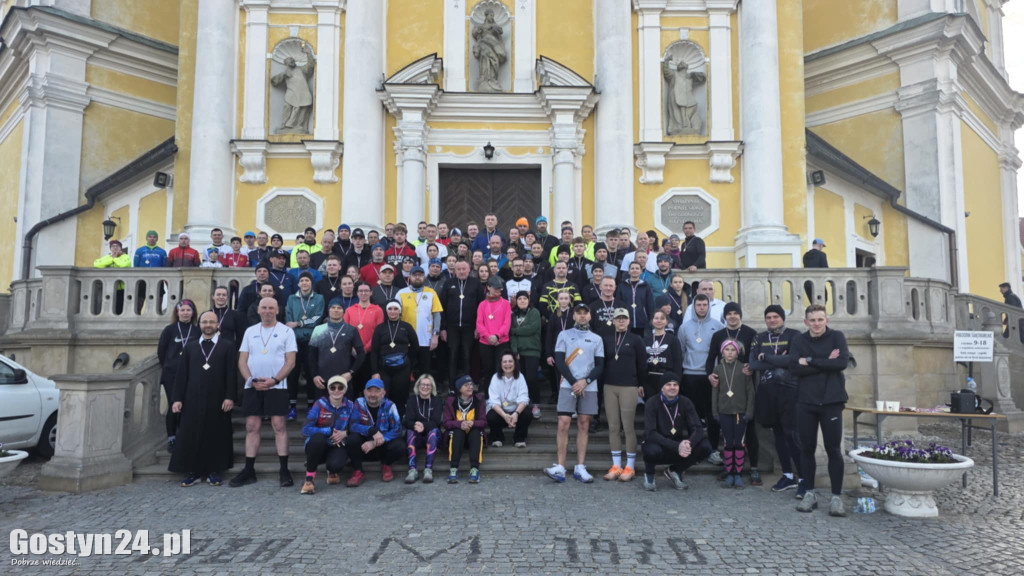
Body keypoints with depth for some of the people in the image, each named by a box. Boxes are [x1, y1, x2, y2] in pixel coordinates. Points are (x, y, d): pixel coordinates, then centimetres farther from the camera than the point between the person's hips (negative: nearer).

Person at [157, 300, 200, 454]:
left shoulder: (197, 331, 5)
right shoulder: (169, 330, 2)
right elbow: (161, 351, 7)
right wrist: (168, 367, 10)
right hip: (171, 375, -1)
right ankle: (171, 439, 6)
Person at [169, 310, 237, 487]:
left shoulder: (227, 346, 4)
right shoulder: (190, 347, 13)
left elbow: (232, 373, -1)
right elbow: (181, 374, 10)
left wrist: (229, 397, -10)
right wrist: (177, 398, 2)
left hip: (217, 400, -2)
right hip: (193, 400, 2)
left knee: (216, 436, 2)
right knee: (191, 436, 2)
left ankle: (214, 472, 12)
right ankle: (193, 472, 11)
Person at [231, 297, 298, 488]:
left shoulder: (286, 331, 2)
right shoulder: (250, 331, 12)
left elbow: (290, 361, -4)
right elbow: (242, 361, 8)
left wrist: (274, 380, -15)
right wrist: (252, 381, -7)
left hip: (276, 387, -3)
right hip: (252, 387, 3)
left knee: (279, 426, -5)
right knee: (251, 427, 4)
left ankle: (284, 471, -1)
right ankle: (249, 471, 11)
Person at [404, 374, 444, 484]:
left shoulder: (436, 400, 3)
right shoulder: (412, 399, 4)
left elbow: (436, 421, -12)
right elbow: (408, 420, -9)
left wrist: (424, 426, -34)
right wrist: (415, 426, -34)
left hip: (431, 435, 0)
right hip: (416, 436, 1)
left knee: (433, 430, -32)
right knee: (410, 431, -30)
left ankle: (428, 469, -39)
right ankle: (412, 470, -39)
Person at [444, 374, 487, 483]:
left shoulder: (478, 401, 0)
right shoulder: (451, 401, -3)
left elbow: (483, 421, -4)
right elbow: (447, 422, -8)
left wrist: (473, 423, -27)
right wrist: (460, 424, -28)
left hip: (474, 434, 1)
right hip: (456, 434, -1)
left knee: (476, 432, -31)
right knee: (458, 432, -33)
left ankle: (474, 469, -39)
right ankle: (453, 468, -40)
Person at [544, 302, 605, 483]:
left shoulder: (596, 339, 12)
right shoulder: (564, 335, 7)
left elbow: (600, 366, 7)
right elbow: (559, 362, 0)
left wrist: (585, 381, -8)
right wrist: (574, 383, -8)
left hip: (589, 387, 2)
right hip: (567, 385, -2)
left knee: (584, 425, 2)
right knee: (563, 423, -8)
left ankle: (580, 468, 6)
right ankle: (560, 468, -7)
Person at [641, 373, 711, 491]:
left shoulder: (685, 402, -5)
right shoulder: (652, 403, -15)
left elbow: (698, 429, -13)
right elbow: (650, 433, -25)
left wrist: (688, 444, -35)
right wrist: (676, 446, -37)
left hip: (679, 447, 4)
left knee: (705, 447, -22)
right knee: (652, 450, -39)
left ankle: (675, 471, 4)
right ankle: (649, 474, -1)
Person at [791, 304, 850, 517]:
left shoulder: (837, 337, 2)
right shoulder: (798, 341, 7)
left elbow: (842, 362, -14)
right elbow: (795, 367, -8)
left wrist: (810, 361, -12)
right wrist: (826, 363, -11)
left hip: (831, 401, -2)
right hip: (805, 402, 2)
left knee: (833, 449, 1)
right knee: (807, 448, 6)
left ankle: (837, 497, 10)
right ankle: (809, 494, 18)